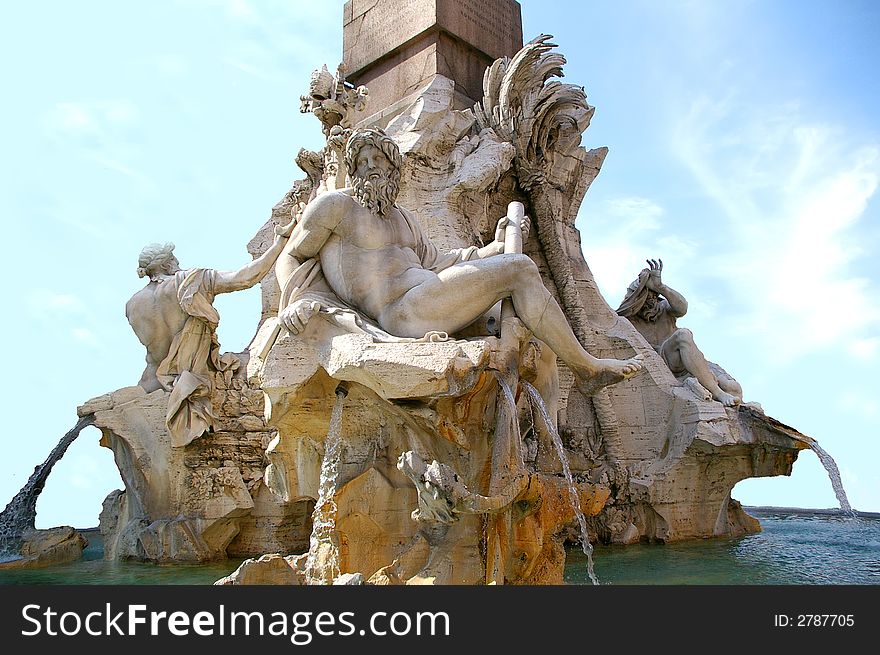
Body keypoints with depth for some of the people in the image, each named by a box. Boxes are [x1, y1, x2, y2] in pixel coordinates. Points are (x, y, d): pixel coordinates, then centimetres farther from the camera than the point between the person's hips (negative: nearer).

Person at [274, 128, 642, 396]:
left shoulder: (403, 218, 27)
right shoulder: (335, 205, 5)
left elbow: (438, 264, 25)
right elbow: (289, 258, 6)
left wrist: (494, 247, 17)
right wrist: (291, 302, -15)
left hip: (426, 297, 9)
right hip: (402, 312, -9)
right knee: (518, 270, -14)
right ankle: (586, 367, -5)